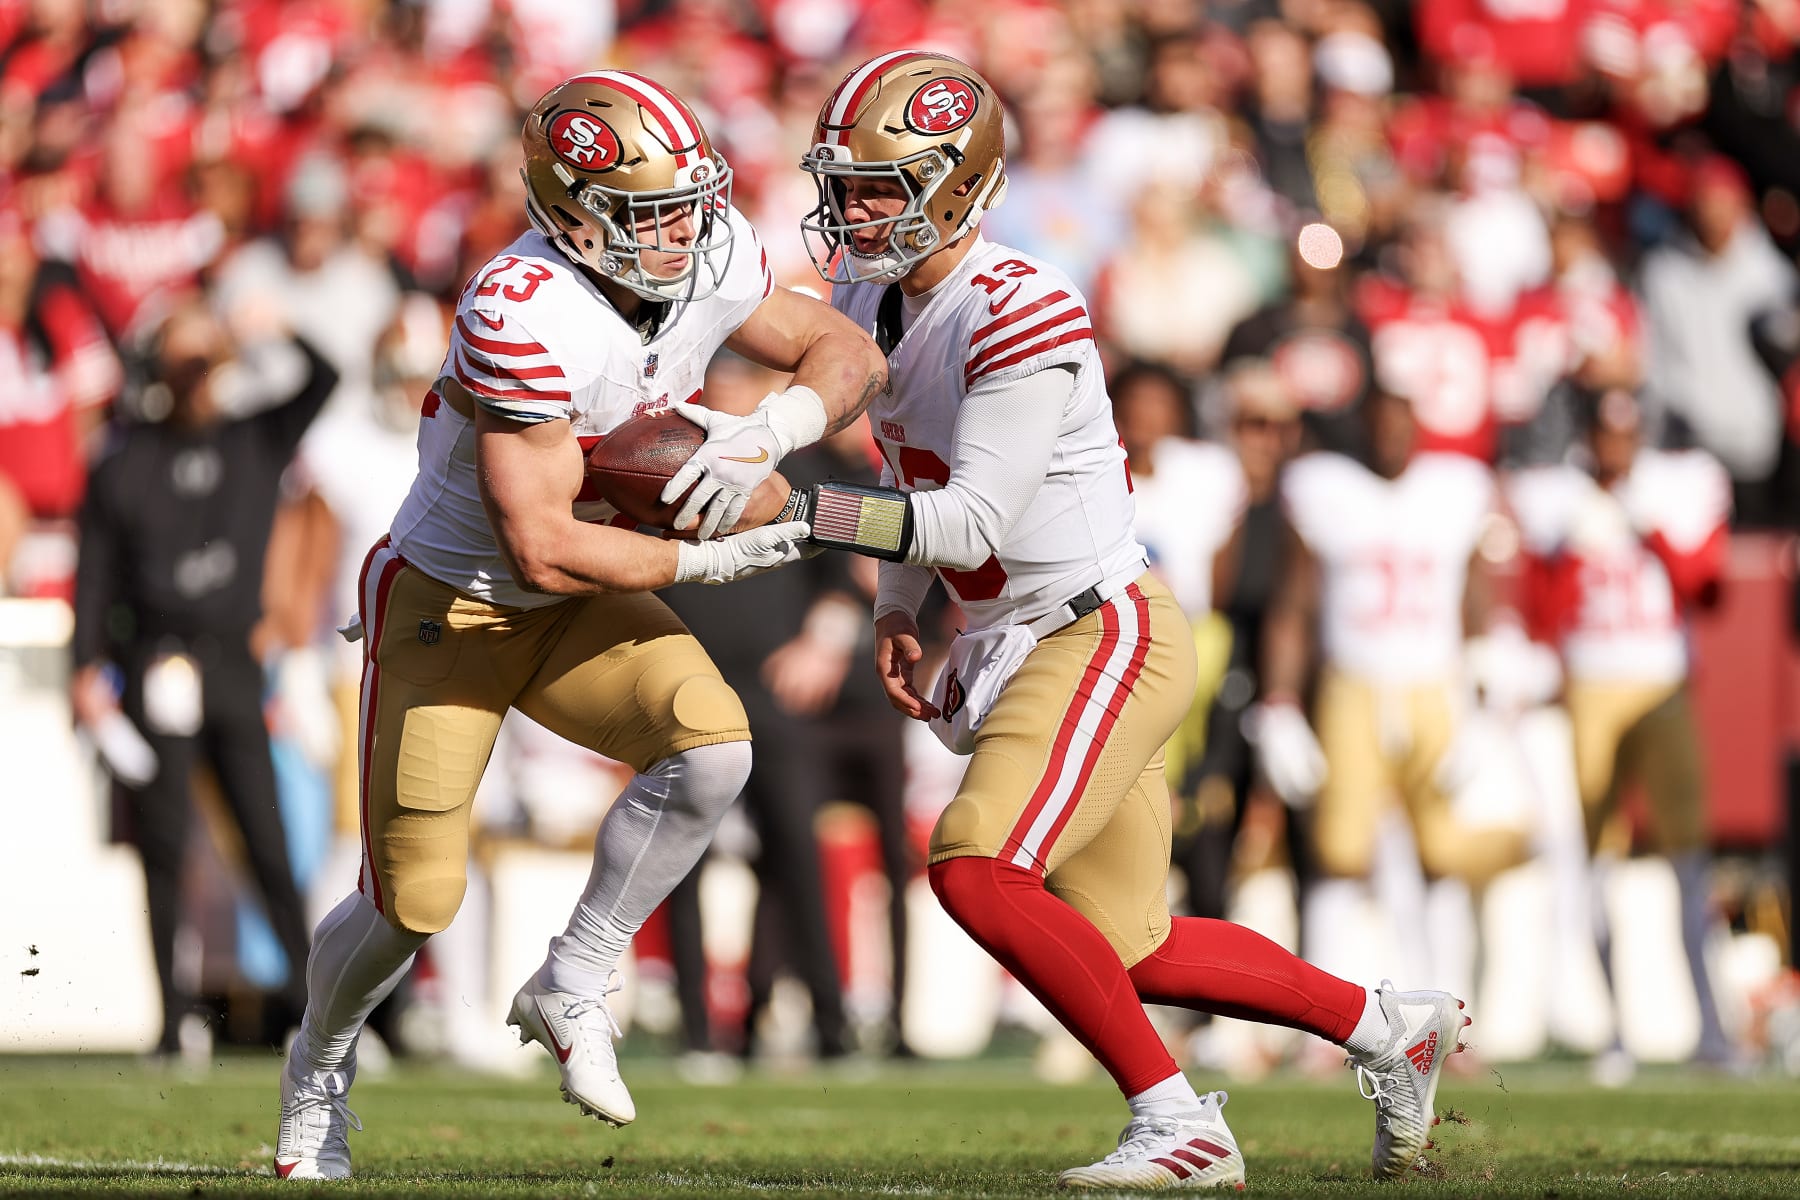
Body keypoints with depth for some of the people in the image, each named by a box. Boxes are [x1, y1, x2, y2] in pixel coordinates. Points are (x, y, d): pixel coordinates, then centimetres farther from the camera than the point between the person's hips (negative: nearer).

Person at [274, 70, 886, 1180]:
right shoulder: (525, 313, -34)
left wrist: (765, 434, -21)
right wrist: (708, 560, -25)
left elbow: (848, 355, -1)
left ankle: (572, 986, -3)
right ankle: (322, 1064, 30)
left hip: (578, 607, 6)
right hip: (450, 602, -6)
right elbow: (543, 548, -34)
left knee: (711, 743, -22)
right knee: (414, 901, -3)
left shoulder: (709, 262, -13)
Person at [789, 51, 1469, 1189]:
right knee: (1129, 952, 14)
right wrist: (896, 613, 14)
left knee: (976, 867, -24)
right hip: (1026, 648, 10)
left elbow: (968, 520, -26)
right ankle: (1391, 1025, 32)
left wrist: (795, 511, -30)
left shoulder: (1020, 313, -23)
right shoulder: (875, 297, 5)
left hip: (1107, 634, -10)